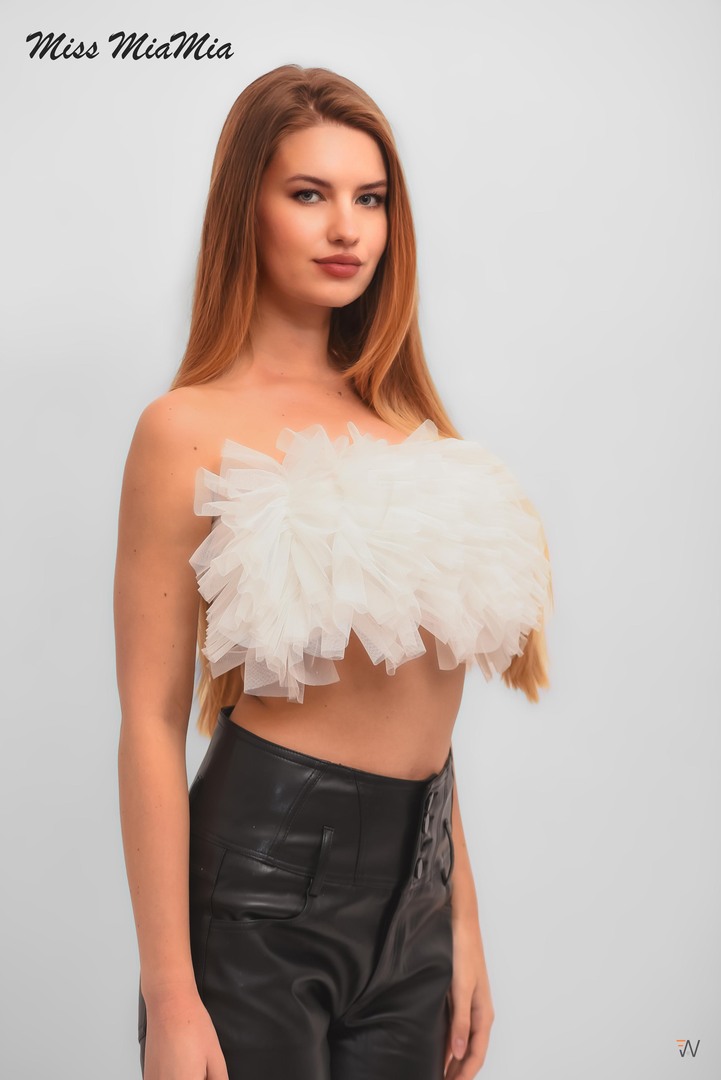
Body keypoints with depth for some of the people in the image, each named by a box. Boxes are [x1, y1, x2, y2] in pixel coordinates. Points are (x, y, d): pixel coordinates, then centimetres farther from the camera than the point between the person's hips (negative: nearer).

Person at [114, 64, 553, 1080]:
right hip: (262, 885, -5)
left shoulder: (403, 420, 9)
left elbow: (423, 692, 12)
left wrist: (462, 921, 13)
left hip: (414, 883, 6)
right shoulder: (193, 430, -8)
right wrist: (170, 997, -13)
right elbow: (153, 720, -11)